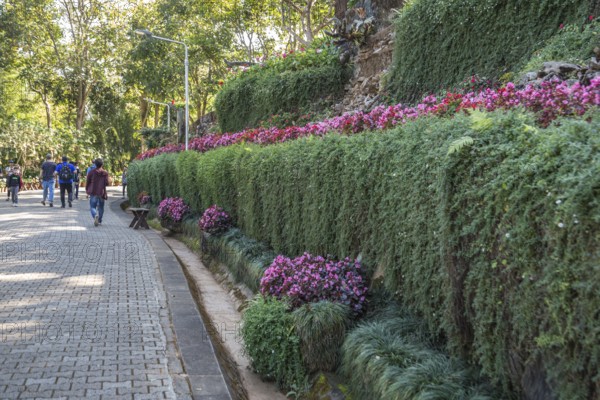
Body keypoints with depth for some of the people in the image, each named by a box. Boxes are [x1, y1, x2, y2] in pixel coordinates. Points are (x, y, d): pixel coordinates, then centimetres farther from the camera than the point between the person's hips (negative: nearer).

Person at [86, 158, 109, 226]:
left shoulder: (91, 172, -3)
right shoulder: (105, 173, -2)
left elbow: (87, 182, 0)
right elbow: (106, 183, -6)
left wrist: (87, 190, 14)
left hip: (93, 192, -1)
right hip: (102, 193, 1)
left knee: (92, 207, 3)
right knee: (101, 207, 15)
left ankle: (95, 215, -27)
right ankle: (99, 221, 17)